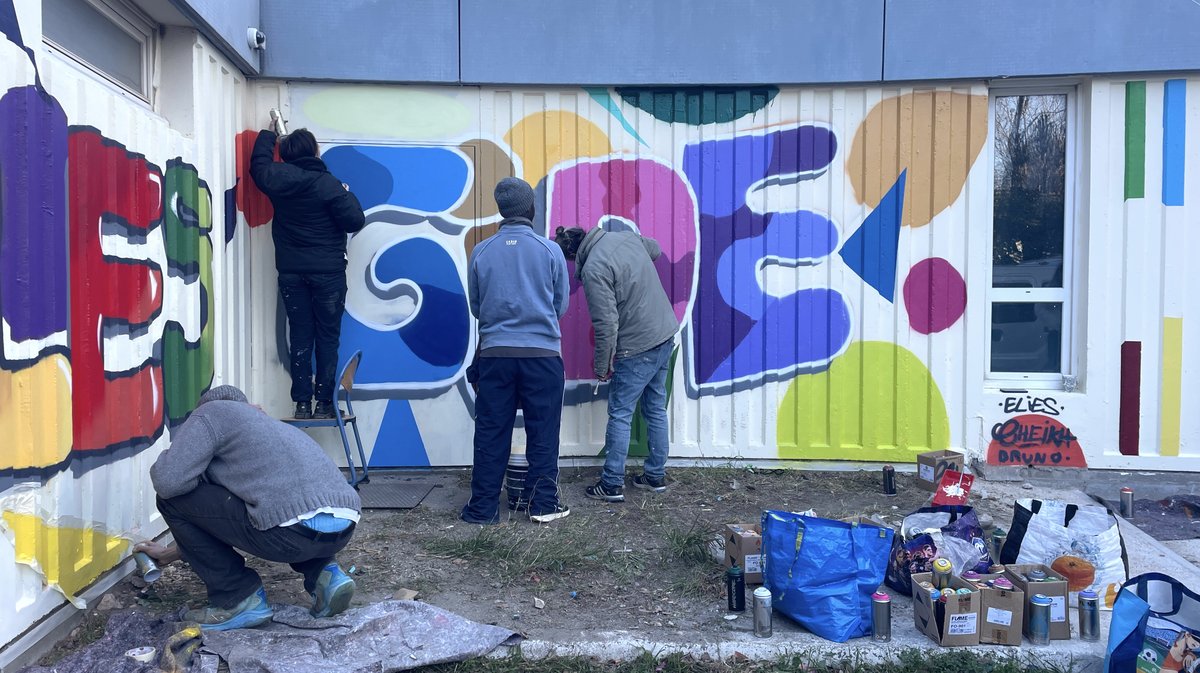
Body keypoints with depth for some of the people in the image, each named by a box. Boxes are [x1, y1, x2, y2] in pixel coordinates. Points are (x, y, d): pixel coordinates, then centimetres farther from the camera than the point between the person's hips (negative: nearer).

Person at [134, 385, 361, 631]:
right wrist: (171, 553, 52)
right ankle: (324, 573, 17)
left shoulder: (211, 413, 12)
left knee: (173, 500, 11)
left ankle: (240, 600, 12)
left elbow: (168, 482, -2)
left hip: (294, 533, -8)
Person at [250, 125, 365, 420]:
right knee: (327, 337, 3)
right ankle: (324, 402, 3)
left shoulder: (278, 179, 0)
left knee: (300, 336, 8)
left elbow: (259, 163, 21)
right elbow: (355, 221, -13)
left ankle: (302, 402, 8)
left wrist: (269, 134, 35)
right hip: (328, 272, -3)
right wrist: (348, 195, 5)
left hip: (291, 272, 4)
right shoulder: (329, 184, -13)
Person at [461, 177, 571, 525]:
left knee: (491, 433, 9)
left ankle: (483, 507, 15)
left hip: (494, 353, 1)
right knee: (542, 432, 9)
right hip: (542, 352, -1)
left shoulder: (481, 252, 0)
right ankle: (543, 503, 16)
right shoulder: (550, 250, -4)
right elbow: (561, 304, 6)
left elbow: (475, 306, 11)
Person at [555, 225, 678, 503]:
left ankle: (612, 484, 8)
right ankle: (656, 476, 27)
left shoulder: (593, 269, -20)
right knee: (656, 410, 17)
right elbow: (655, 249, 26)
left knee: (620, 416, 3)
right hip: (666, 335, 8)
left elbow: (606, 324, -21)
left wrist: (602, 366, -10)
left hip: (637, 349, -8)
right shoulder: (626, 235, 3)